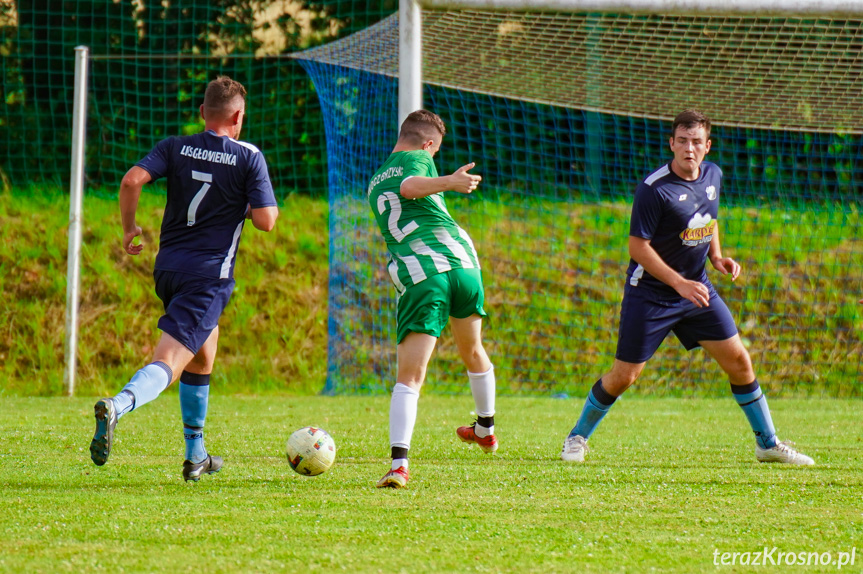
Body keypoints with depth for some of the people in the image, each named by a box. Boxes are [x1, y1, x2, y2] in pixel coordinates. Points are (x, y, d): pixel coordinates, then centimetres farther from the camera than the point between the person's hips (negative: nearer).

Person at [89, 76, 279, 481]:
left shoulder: (175, 148, 5)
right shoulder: (249, 158, -4)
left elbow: (132, 179, -10)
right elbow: (266, 221, -10)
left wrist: (129, 228, 5)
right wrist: (259, 207, 14)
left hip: (168, 268, 6)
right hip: (210, 275, -6)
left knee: (202, 356, 26)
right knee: (170, 362, -14)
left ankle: (196, 455, 31)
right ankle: (117, 406, -44)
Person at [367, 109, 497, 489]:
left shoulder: (374, 185, 26)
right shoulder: (417, 159, 9)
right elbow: (409, 187, -13)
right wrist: (449, 182, -27)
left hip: (416, 278, 2)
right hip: (458, 258, -2)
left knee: (409, 377, -5)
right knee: (472, 350, 24)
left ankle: (399, 463, -23)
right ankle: (486, 428, 45)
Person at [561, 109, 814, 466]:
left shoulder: (713, 175, 2)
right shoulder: (653, 189, -20)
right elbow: (637, 246, -18)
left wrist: (716, 256, 3)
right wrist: (680, 284, -23)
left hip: (697, 288, 6)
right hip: (649, 292, -6)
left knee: (738, 361, 2)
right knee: (624, 376, -5)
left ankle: (767, 443, 15)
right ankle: (578, 438, 16)